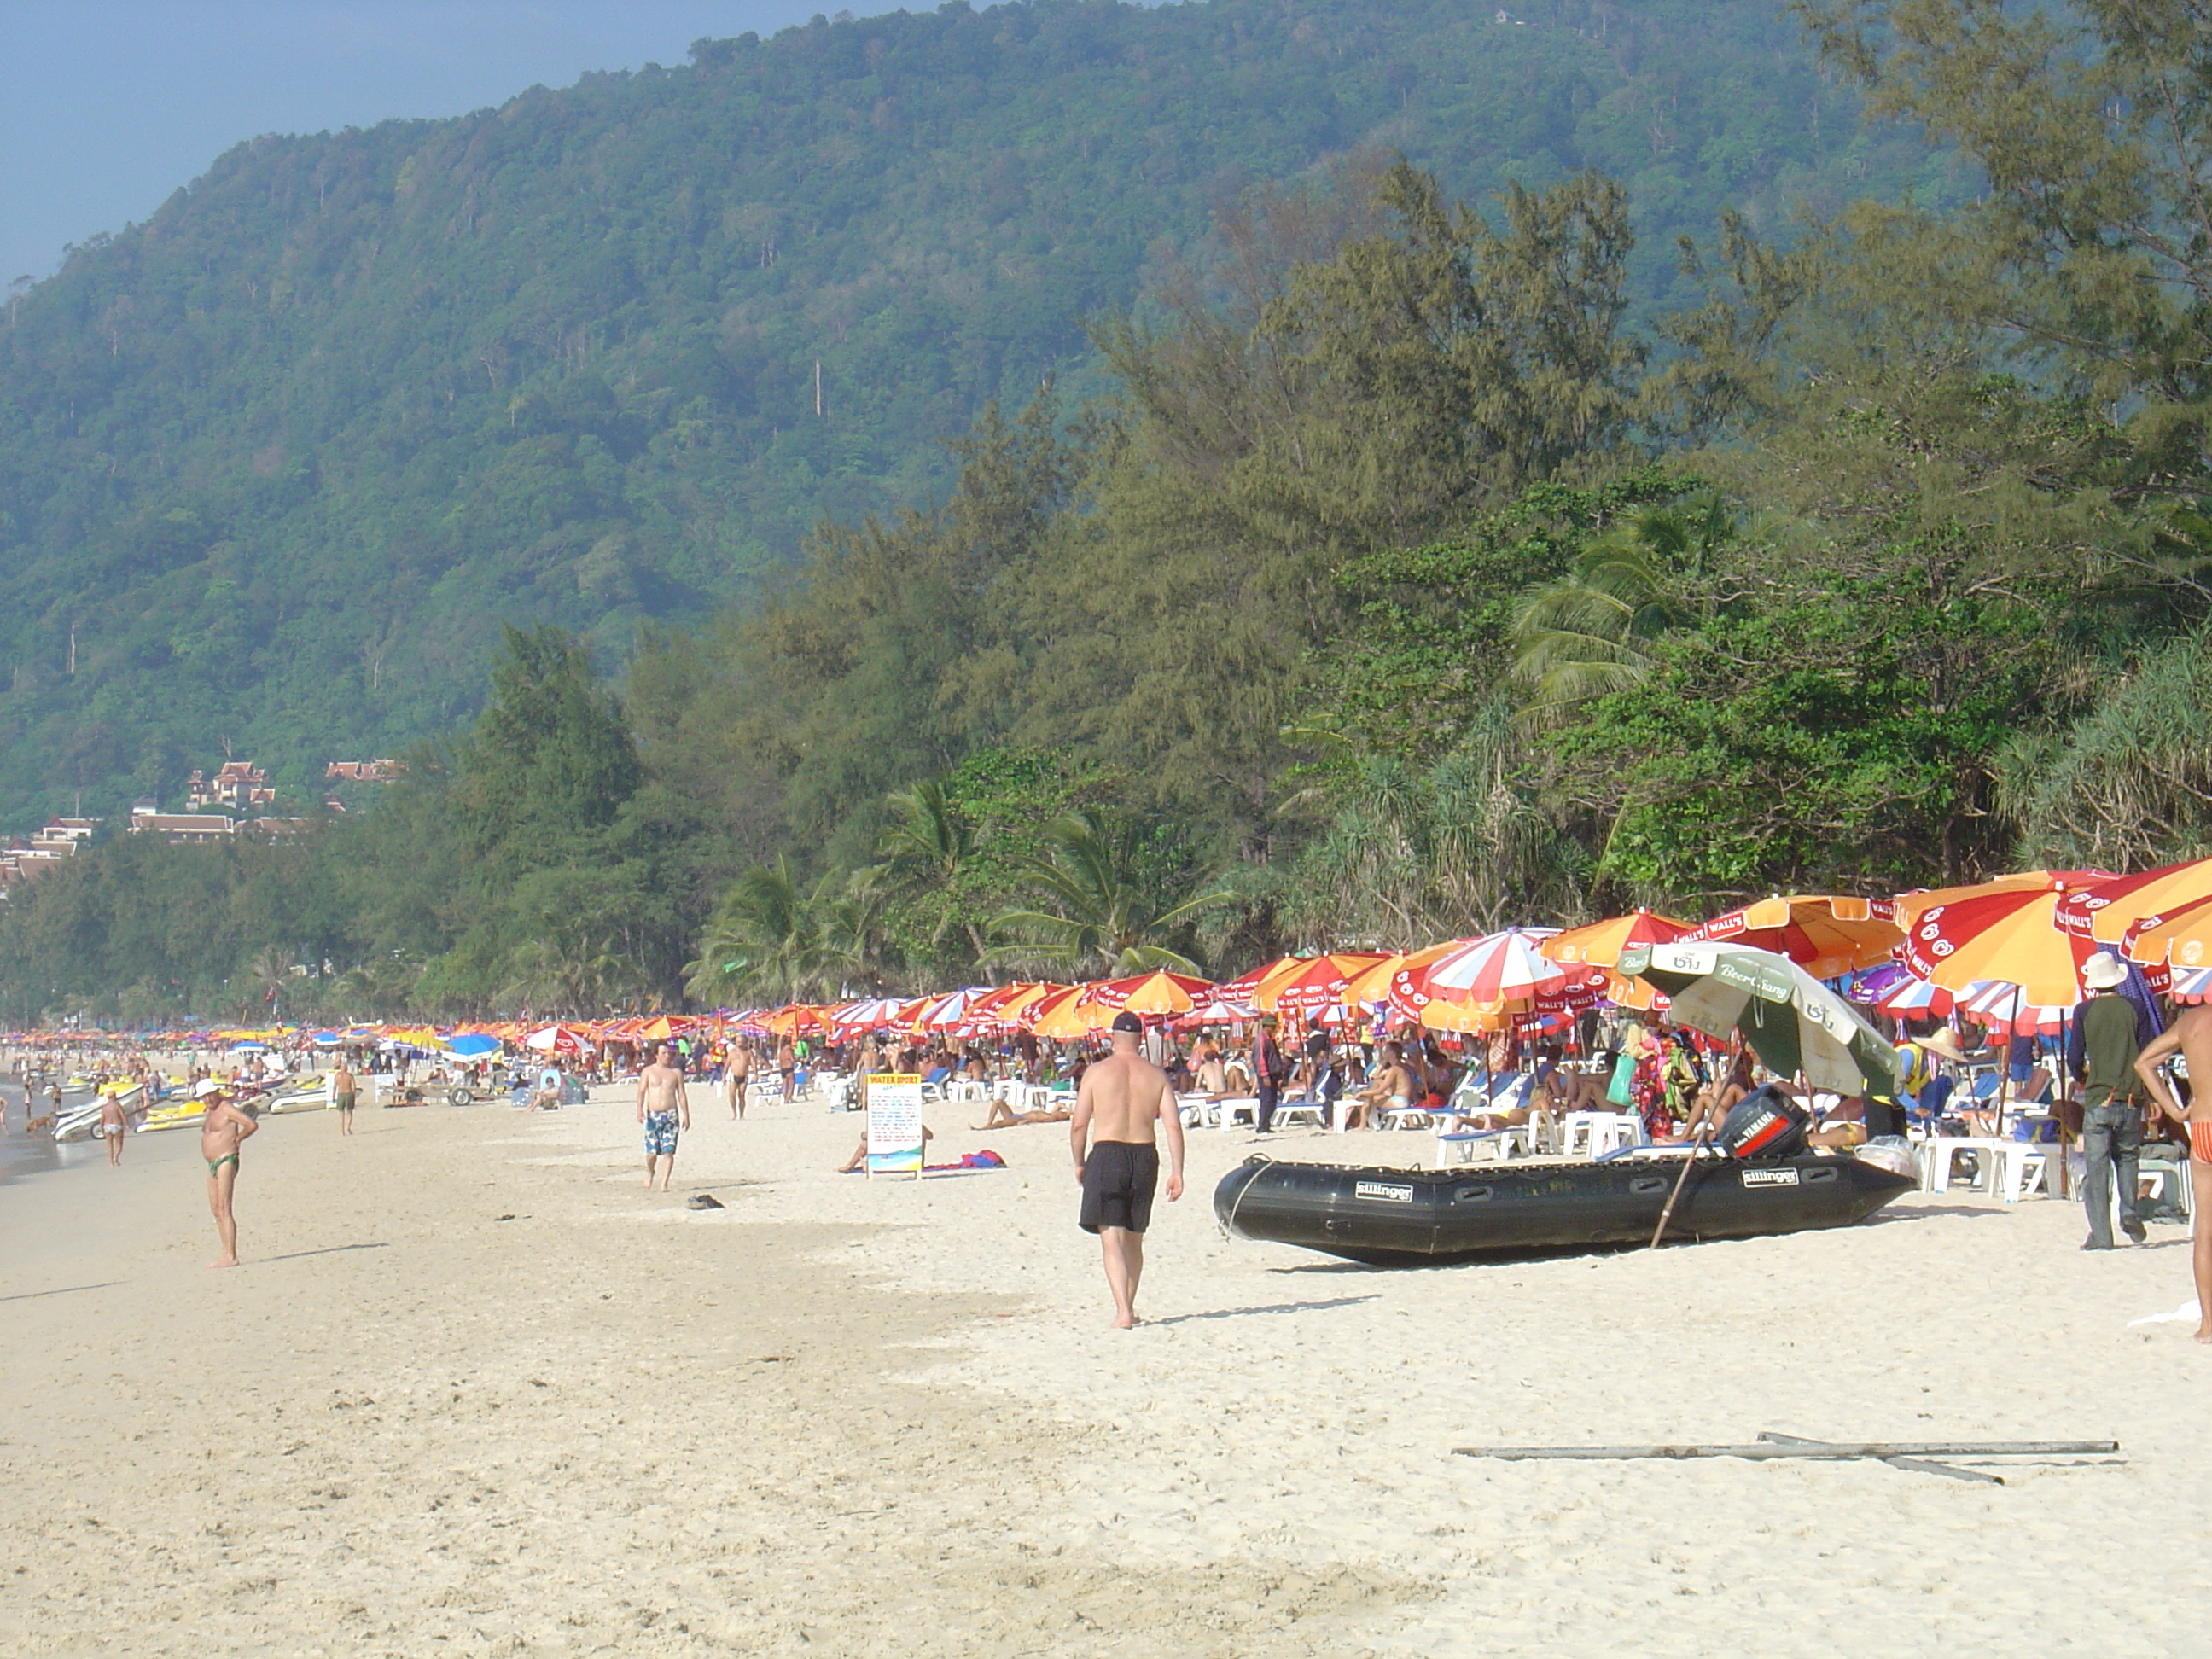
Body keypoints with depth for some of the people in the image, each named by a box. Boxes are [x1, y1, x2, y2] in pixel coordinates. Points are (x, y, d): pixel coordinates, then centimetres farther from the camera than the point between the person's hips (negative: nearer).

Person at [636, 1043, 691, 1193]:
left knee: (668, 1152, -8)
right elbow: (641, 1092, -2)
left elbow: (681, 1095, 10)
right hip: (653, 1114, 0)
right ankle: (649, 1172, 30)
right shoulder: (648, 1072, 6)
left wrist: (686, 1116, 6)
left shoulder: (676, 1073, 9)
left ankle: (664, 1184, -6)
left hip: (671, 1114, 0)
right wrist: (639, 1110, -17)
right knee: (651, 1152, -1)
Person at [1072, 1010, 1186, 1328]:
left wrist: (1079, 1163, 11)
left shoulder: (1097, 1072, -2)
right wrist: (1176, 1172, 1)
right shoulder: (1156, 1075, 5)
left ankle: (1123, 1311, -18)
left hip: (1107, 1155, -3)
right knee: (1134, 1239, 18)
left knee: (1111, 1239, -5)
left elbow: (1079, 1124, -3)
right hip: (1145, 1157, 3)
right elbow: (1174, 1126, -2)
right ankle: (1128, 1307, 28)